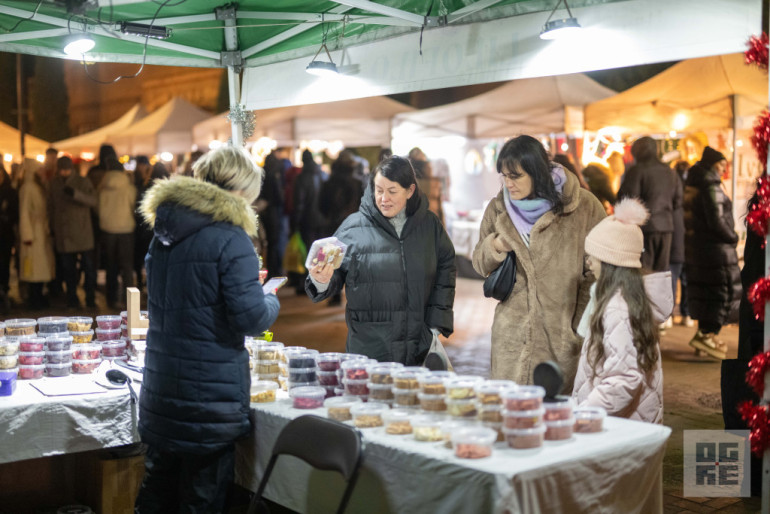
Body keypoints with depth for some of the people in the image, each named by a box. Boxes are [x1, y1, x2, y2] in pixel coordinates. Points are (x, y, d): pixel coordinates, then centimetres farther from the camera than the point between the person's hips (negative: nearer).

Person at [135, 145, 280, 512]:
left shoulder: (164, 234, 8)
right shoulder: (230, 240, -16)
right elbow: (251, 318, -19)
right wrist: (271, 301, 3)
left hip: (161, 388, 7)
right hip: (211, 396, -7)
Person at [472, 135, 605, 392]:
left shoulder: (583, 205, -4)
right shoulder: (498, 208, 7)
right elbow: (480, 266, 16)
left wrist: (583, 323, -5)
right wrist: (493, 248, -6)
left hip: (564, 335, -3)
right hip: (513, 336, 3)